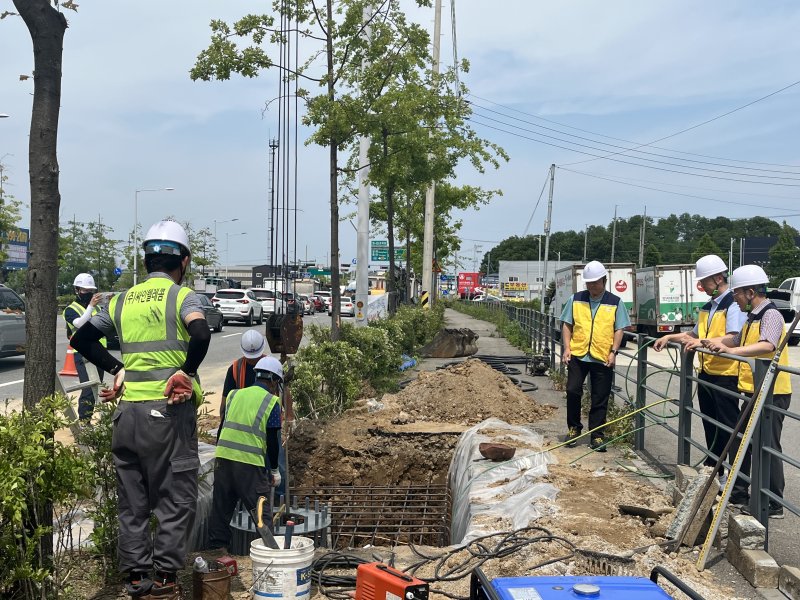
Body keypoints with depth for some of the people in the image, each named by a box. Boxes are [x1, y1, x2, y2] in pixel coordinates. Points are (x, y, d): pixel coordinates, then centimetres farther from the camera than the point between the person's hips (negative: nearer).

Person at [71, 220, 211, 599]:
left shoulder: (122, 301, 12)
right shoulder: (182, 296, -4)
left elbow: (81, 339, 15)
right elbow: (201, 334, -23)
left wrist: (116, 369, 11)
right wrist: (186, 371, -12)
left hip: (127, 411, 5)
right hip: (169, 411, -5)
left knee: (132, 501, 14)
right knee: (176, 499, 5)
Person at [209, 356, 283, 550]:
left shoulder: (234, 394, 15)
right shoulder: (271, 402, 0)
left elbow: (223, 426, 17)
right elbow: (272, 440, -1)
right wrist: (274, 470, 9)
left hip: (223, 456, 5)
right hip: (250, 462, -5)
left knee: (221, 506, 14)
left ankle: (216, 546, 20)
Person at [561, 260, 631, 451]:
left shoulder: (615, 302, 4)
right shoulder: (576, 299, 7)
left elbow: (619, 330, 4)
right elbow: (567, 325, 9)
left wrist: (613, 352, -7)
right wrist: (567, 348, -1)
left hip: (603, 358, -1)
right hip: (577, 356, 1)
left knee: (600, 399, 4)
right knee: (572, 391, -3)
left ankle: (596, 435, 14)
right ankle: (574, 428, 16)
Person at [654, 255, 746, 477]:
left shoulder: (734, 305, -11)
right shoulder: (707, 308, 16)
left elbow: (734, 338, -24)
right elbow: (695, 335, 27)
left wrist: (704, 342, -36)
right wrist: (670, 337, 15)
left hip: (726, 375, -8)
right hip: (706, 373, 9)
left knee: (729, 427, -5)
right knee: (710, 426, 15)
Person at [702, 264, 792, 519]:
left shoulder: (771, 315, -17)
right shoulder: (753, 317, 13)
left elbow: (767, 345, -34)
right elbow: (737, 339, 25)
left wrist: (731, 350, -44)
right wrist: (713, 342, 13)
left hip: (772, 394, -10)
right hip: (754, 392, 10)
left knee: (768, 447, -2)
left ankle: (774, 504, 8)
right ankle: (739, 491, 29)